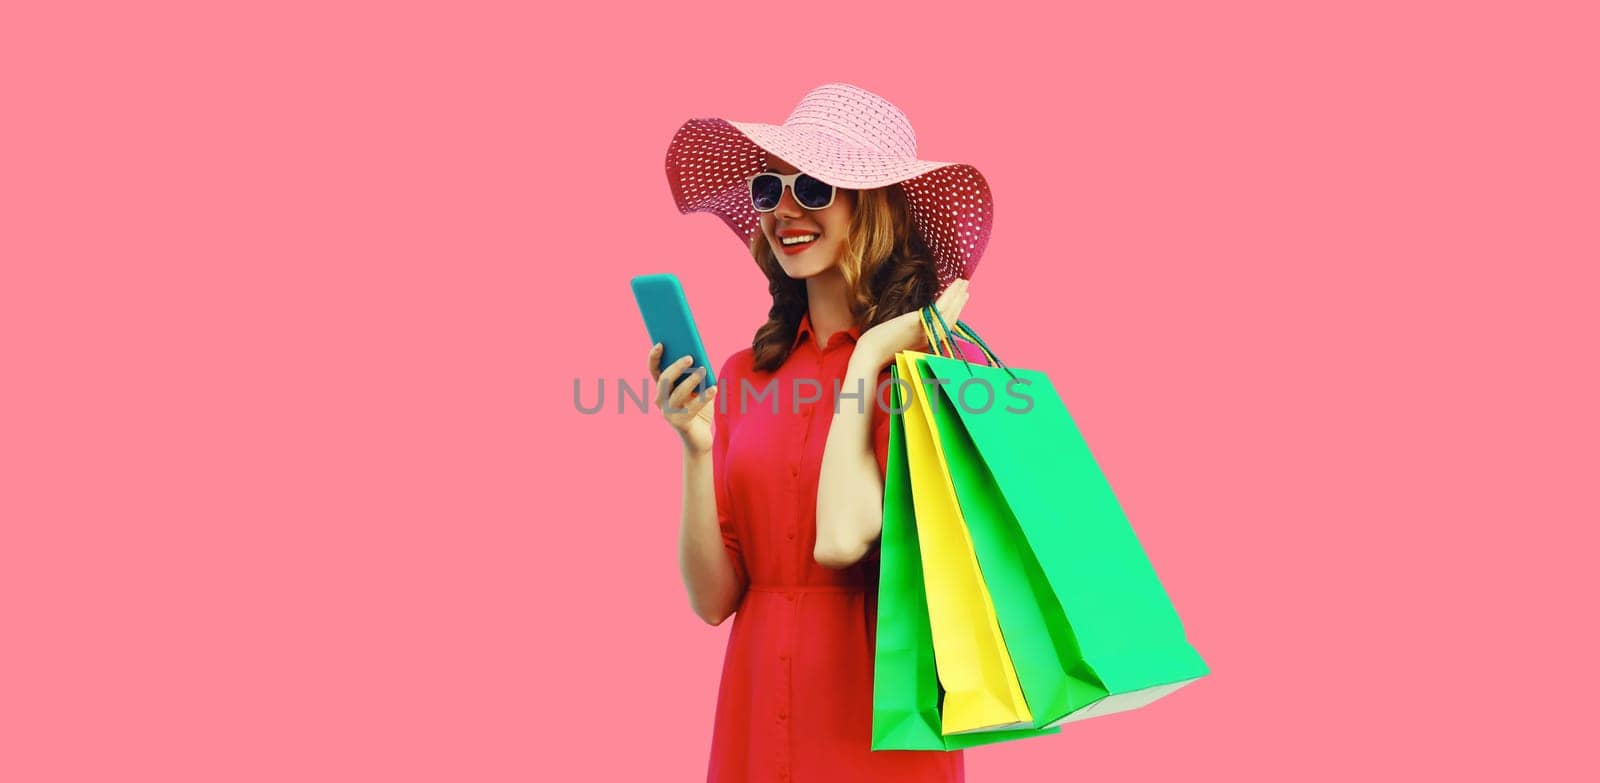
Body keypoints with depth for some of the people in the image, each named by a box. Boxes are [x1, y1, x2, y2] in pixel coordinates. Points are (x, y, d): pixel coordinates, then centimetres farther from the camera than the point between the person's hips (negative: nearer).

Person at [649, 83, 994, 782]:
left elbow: (842, 538, -22)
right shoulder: (743, 376, 3)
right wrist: (697, 449, -13)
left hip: (878, 723, -4)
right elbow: (713, 598, 2)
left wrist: (868, 357, -15)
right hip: (756, 714, 5)